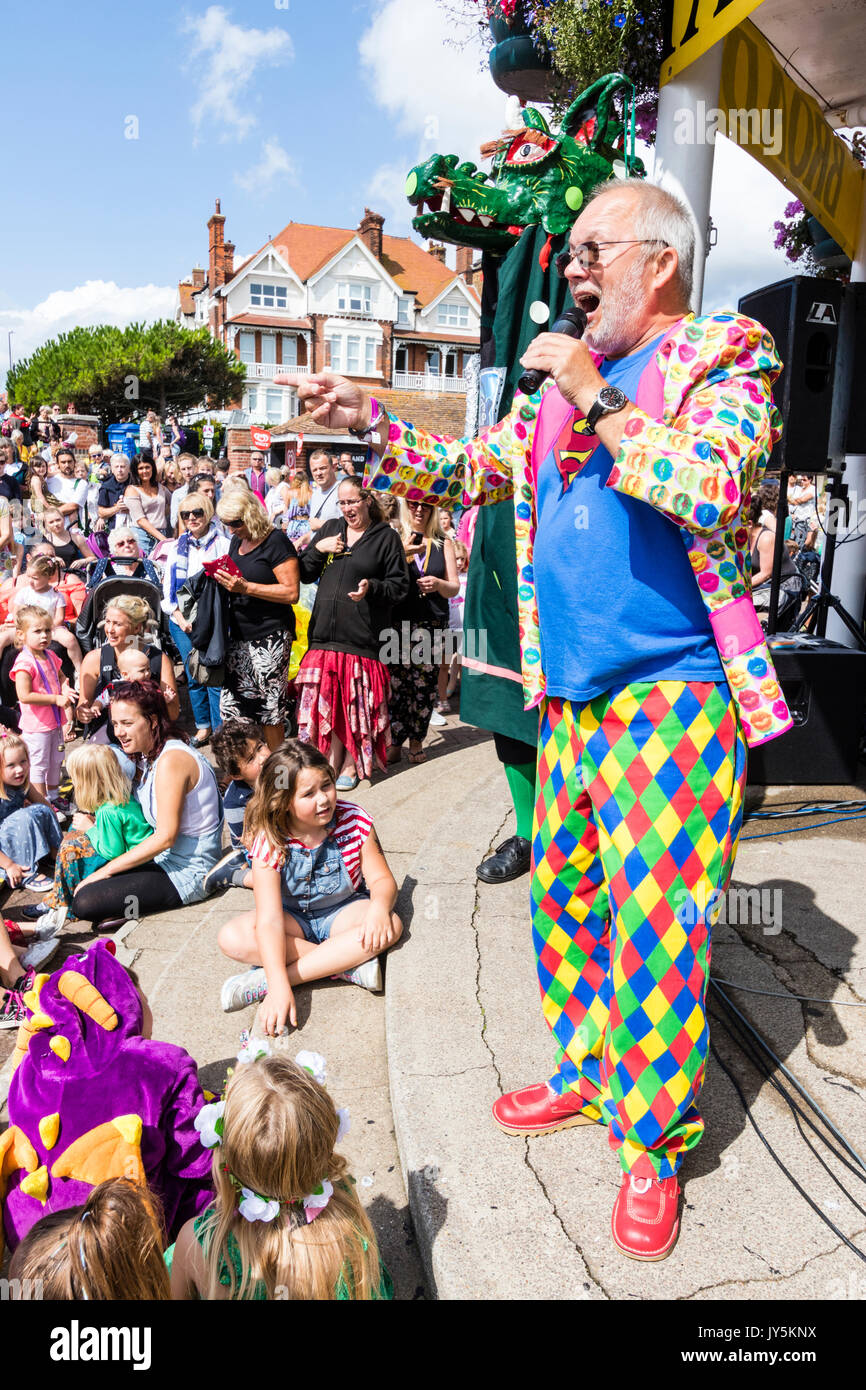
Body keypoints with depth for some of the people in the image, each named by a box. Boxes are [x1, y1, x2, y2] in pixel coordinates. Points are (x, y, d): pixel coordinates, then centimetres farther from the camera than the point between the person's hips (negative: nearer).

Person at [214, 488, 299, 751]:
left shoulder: (276, 542, -10)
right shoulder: (236, 541, 15)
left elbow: (291, 592, -16)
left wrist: (245, 587, -19)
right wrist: (222, 579, 7)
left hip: (270, 638, -8)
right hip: (239, 636, 8)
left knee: (270, 711, -2)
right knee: (232, 705, 5)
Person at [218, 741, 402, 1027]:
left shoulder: (354, 821, -18)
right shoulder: (270, 843, -24)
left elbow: (382, 879, -12)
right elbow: (269, 920, -31)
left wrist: (379, 907, -39)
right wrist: (279, 987, -43)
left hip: (343, 911, 1)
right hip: (293, 919, -1)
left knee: (391, 925, -32)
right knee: (232, 938, -28)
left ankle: (262, 979, -32)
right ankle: (349, 966, -28)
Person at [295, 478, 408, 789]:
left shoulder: (386, 537, 3)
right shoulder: (330, 530, 16)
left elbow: (400, 586, -1)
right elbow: (304, 574, 15)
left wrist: (372, 587, -18)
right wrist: (318, 549, -1)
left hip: (362, 634, -4)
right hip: (324, 631, 4)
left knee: (356, 702, 0)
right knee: (326, 699, 3)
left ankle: (351, 765, 12)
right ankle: (331, 760, 14)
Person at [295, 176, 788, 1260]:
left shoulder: (724, 360, -4)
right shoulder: (564, 382, 16)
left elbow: (713, 489, -22)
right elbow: (471, 471, 21)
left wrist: (596, 398, -18)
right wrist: (368, 423, 10)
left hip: (671, 693, -7)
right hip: (570, 694, 7)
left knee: (653, 925, -3)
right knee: (563, 901, 14)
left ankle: (655, 1146, 15)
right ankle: (585, 1077, 34)